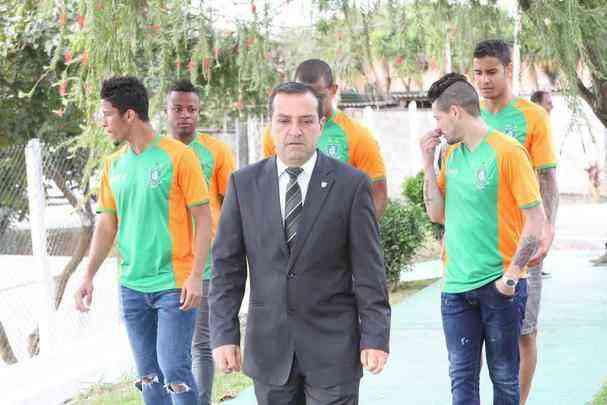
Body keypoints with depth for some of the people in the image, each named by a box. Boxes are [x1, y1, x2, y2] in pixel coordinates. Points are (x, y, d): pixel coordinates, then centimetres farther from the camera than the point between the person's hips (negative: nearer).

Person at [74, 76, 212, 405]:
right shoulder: (113, 165, 8)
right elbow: (106, 225, 13)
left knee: (174, 367, -7)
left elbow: (203, 218, -8)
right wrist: (89, 275, 5)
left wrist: (195, 276, -14)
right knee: (148, 373, 10)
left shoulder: (178, 156, -9)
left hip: (175, 285, -5)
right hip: (132, 287, 6)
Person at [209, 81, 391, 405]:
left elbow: (368, 269, -3)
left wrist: (375, 338, -6)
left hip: (333, 345, -2)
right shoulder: (244, 183, 3)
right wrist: (223, 334, -3)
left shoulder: (351, 184, -3)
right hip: (268, 347, 2)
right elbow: (226, 265, 4)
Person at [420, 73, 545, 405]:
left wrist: (511, 276, -16)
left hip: (499, 286, -5)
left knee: (504, 376, 8)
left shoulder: (507, 151, -11)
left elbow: (535, 220, -12)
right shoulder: (451, 154, 10)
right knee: (461, 376, 5)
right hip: (456, 285, 5)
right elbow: (437, 214, 11)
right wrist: (428, 163, 2)